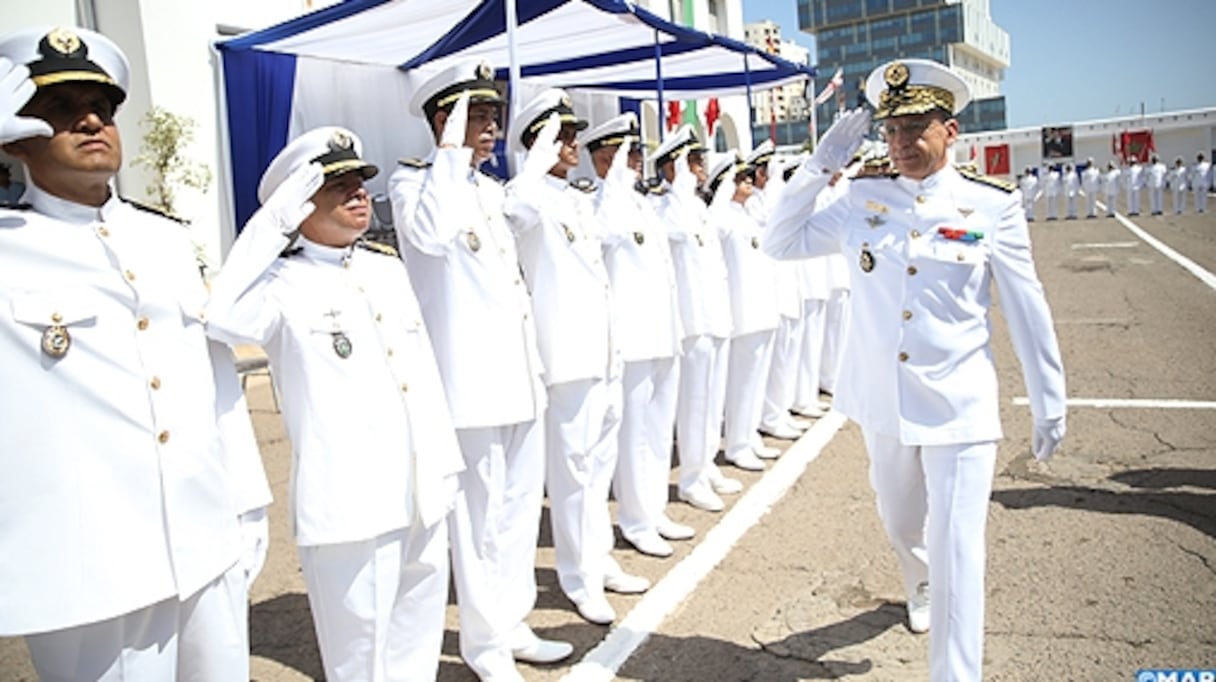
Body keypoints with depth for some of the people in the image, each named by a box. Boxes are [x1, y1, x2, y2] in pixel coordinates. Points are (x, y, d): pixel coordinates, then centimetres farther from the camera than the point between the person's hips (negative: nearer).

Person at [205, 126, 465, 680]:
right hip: (349, 500, -6)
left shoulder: (388, 266, 11)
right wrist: (272, 223, -25)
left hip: (422, 491, 7)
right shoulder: (284, 282, -9)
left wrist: (445, 457, 16)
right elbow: (222, 320, -31)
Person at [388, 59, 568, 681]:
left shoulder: (490, 188, 18)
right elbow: (431, 233, -30)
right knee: (479, 511, 1)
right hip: (469, 377, -8)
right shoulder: (412, 181, -5)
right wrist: (451, 150, -21)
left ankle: (512, 622, 30)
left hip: (517, 371, 8)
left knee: (520, 502, 14)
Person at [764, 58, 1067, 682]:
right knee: (901, 523, 24)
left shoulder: (992, 204, -7)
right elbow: (780, 243, -3)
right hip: (880, 398, 4)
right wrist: (822, 162, -11)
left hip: (960, 405, -3)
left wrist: (1049, 403, 3)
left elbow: (1026, 310, -2)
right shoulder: (859, 198, -1)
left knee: (956, 550, -5)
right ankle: (919, 592, 56)